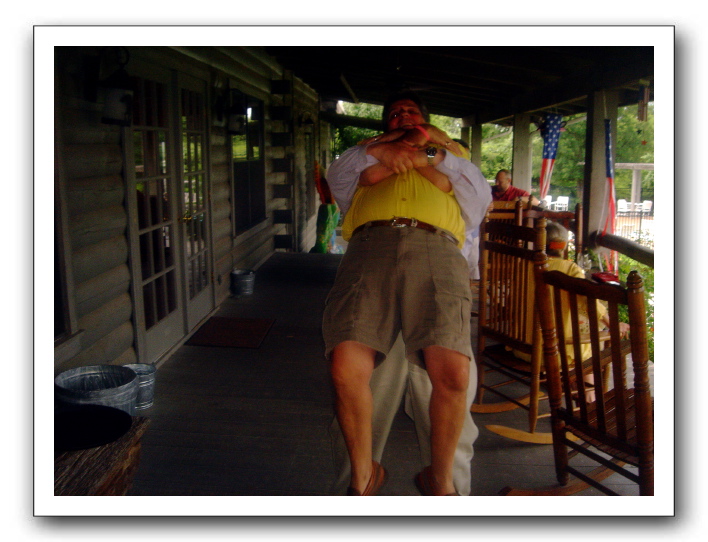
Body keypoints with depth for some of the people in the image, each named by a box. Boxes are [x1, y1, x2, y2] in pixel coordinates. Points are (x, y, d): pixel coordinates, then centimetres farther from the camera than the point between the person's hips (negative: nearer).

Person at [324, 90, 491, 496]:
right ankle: (363, 475, 3)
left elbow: (481, 198, 21)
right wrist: (384, 150, 19)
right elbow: (339, 178, 19)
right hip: (371, 245, 1)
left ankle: (440, 478, 4)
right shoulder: (370, 151, 39)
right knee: (346, 367, -22)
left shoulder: (449, 154, 38)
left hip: (436, 247, 0)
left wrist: (432, 157, 19)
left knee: (453, 373, -22)